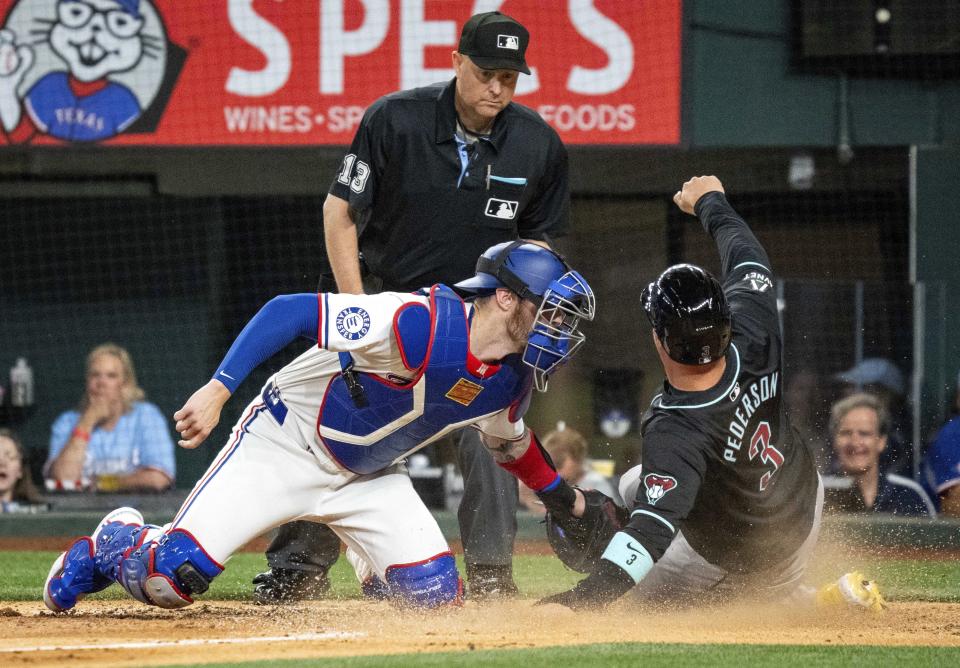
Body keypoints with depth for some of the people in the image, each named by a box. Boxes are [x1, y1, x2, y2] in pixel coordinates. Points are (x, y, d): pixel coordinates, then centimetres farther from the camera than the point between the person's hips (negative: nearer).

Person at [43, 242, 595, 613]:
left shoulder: (512, 381, -7)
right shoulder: (418, 323, -31)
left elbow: (509, 440, 18)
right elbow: (291, 311, -31)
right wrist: (219, 389, -36)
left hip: (370, 475, 6)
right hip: (285, 446, -6)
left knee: (435, 595, -12)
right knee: (171, 577, -16)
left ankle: (377, 573, 26)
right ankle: (116, 543, 21)